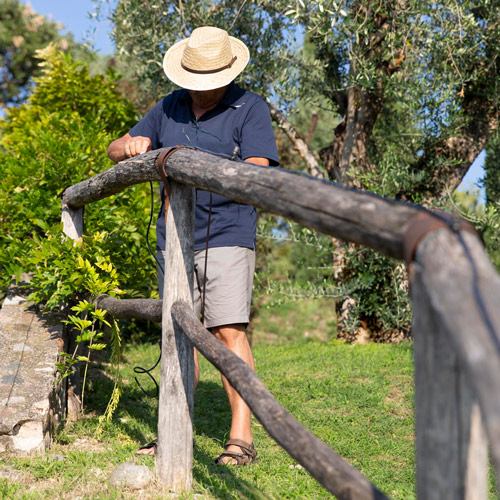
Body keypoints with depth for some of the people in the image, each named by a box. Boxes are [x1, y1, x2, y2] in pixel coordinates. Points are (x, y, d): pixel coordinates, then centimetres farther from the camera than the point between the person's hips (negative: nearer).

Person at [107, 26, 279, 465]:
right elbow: (114, 152, 20)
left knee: (229, 331, -12)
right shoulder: (170, 108, 14)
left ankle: (242, 437, -8)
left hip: (227, 236, -5)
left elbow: (257, 171, -13)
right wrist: (130, 145, -5)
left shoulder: (250, 108, -1)